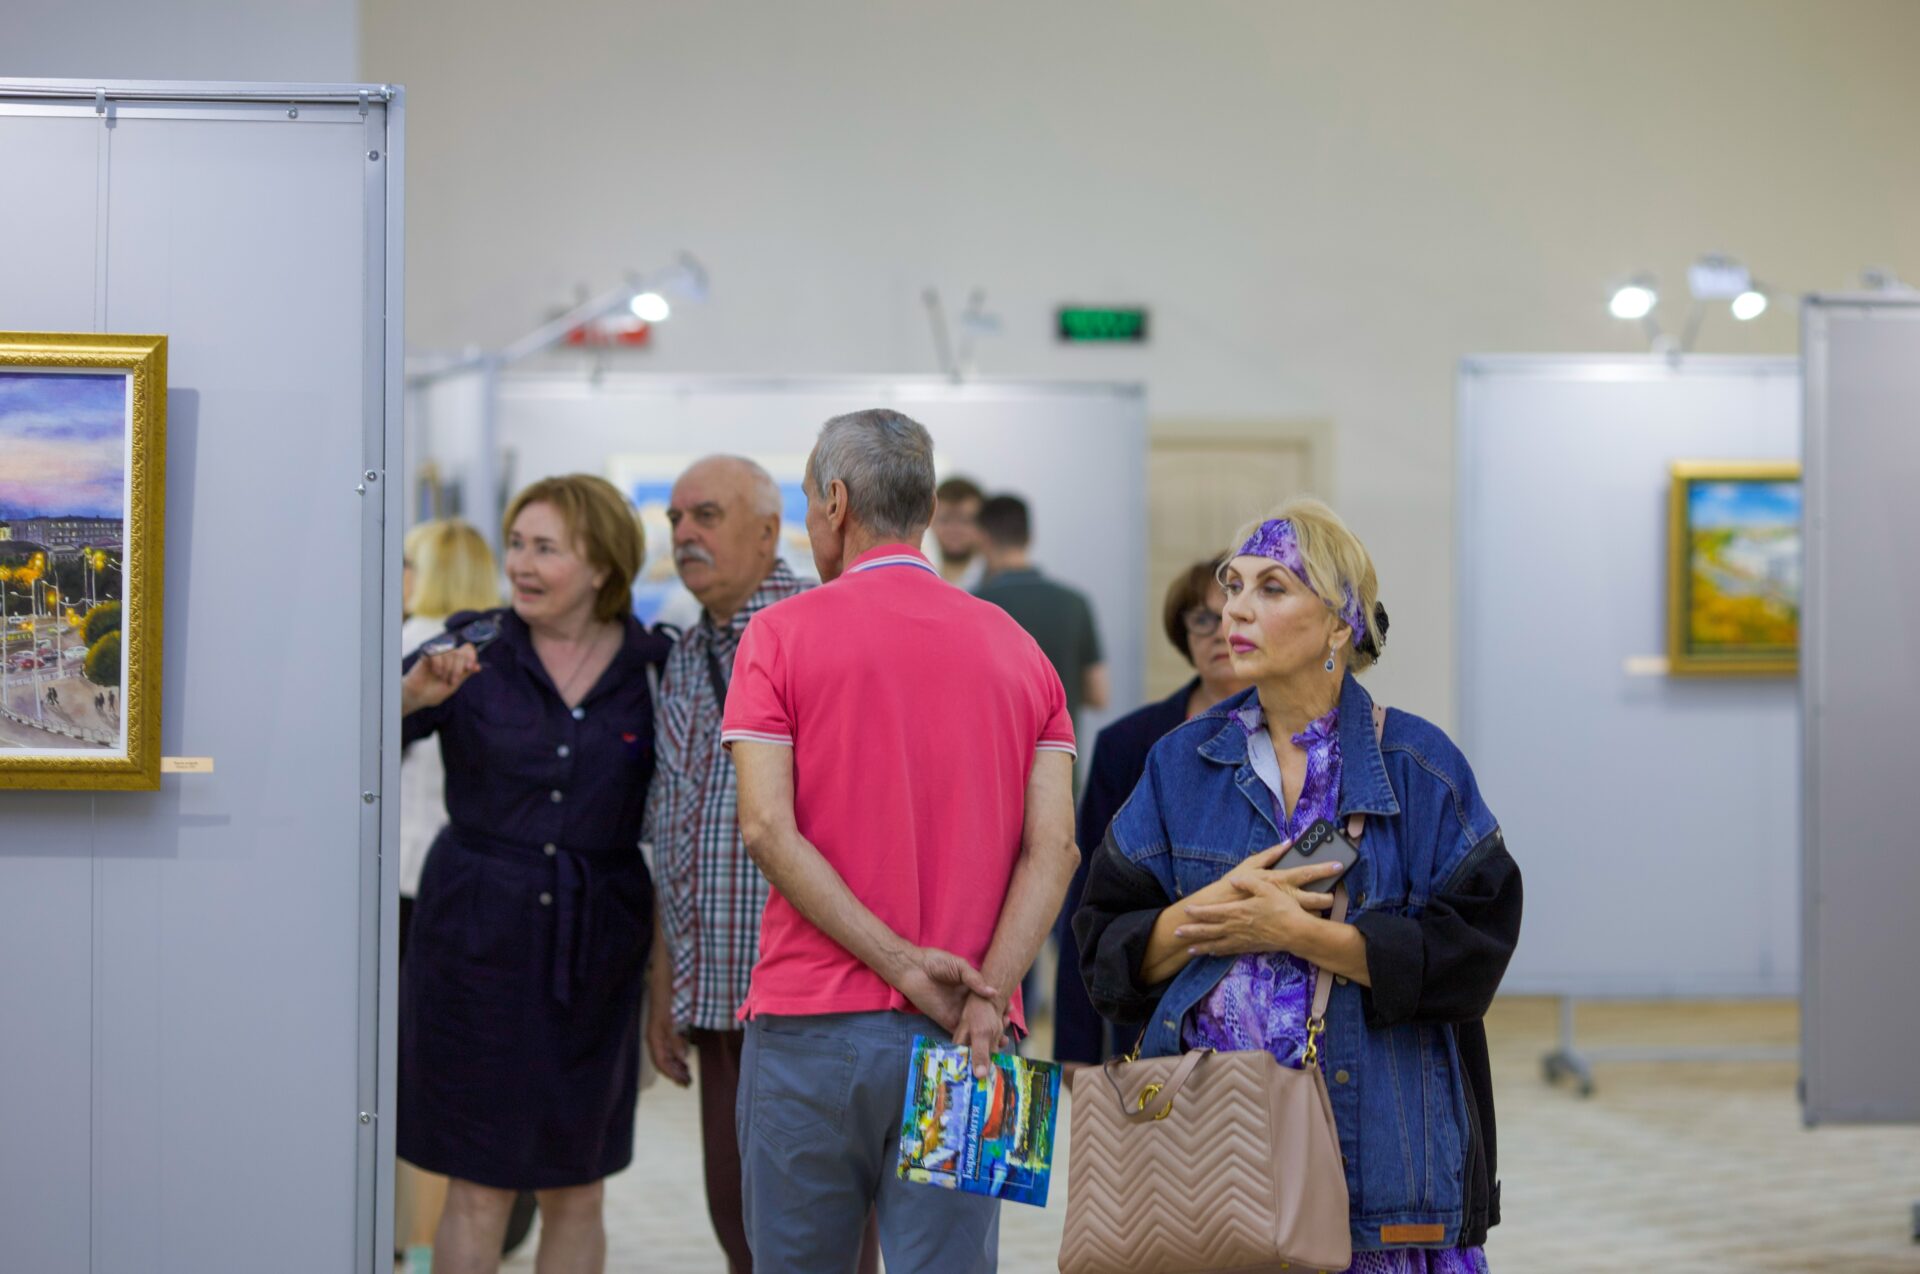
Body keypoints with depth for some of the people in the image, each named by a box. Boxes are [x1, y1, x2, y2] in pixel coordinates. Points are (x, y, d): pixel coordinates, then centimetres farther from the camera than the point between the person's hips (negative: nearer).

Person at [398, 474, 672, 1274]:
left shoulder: (653, 668, 0)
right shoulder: (473, 651, -2)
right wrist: (414, 695, -29)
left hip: (594, 950, 1)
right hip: (478, 940, -1)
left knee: (576, 1193, 10)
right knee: (478, 1191, 2)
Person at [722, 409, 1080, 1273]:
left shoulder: (781, 634, 0)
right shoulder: (1018, 650, 9)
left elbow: (766, 828, -11)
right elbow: (1053, 846, -2)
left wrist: (902, 964, -11)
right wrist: (983, 995, -9)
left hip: (810, 1029, -2)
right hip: (962, 1043, 2)